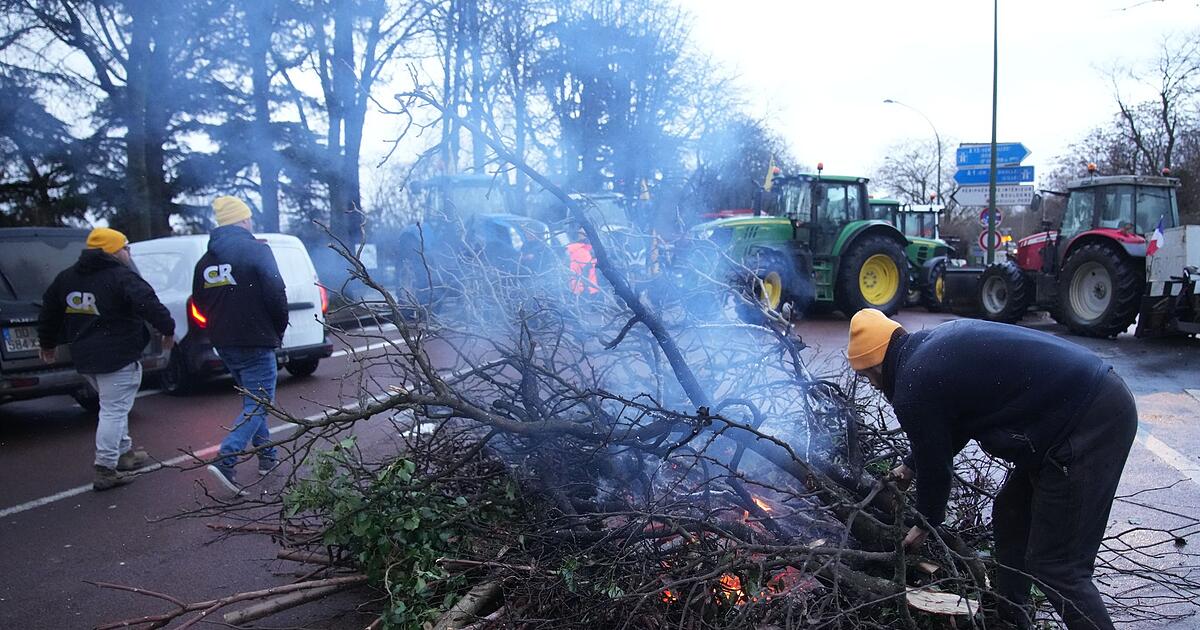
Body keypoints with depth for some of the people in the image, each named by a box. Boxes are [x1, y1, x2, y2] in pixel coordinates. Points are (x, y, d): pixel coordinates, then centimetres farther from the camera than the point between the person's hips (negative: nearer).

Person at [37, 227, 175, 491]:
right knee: (114, 410, -4)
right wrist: (168, 329, -9)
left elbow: (49, 310, 22)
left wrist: (48, 343, 34)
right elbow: (150, 305, -24)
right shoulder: (122, 277, -14)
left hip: (84, 357, 8)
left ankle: (124, 452, 32)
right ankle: (105, 470, -4)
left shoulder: (67, 277, 12)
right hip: (118, 358, -8)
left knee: (113, 406, 24)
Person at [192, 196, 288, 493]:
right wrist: (280, 329, -2)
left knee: (253, 400, 21)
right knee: (258, 404, -2)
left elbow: (200, 303, 14)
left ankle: (267, 456, 25)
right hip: (255, 343, -7)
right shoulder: (256, 250, -11)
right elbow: (276, 295, -16)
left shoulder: (205, 260, 9)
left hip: (224, 345, 7)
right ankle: (225, 460, -16)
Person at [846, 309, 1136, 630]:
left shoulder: (913, 388, -12)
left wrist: (926, 523, 18)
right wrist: (910, 465, 37)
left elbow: (935, 465, 0)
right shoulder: (935, 345, 15)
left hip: (1090, 421, -10)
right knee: (1010, 517, 20)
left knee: (1055, 565, -5)